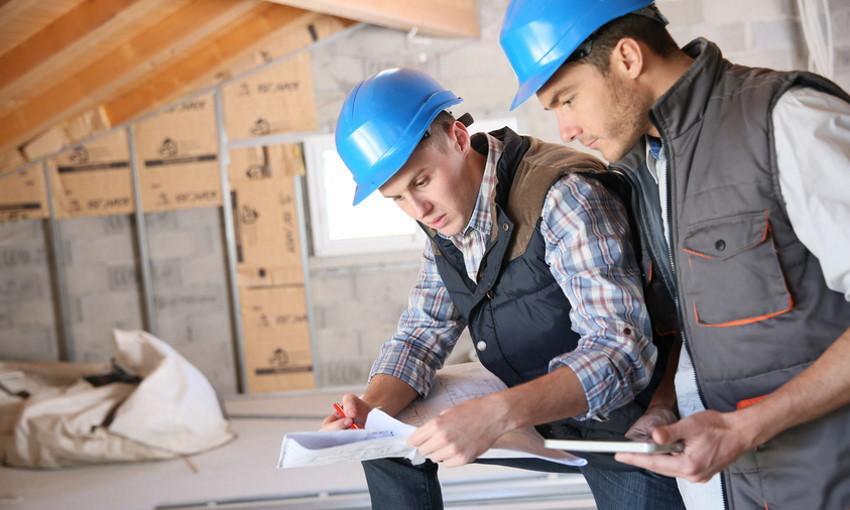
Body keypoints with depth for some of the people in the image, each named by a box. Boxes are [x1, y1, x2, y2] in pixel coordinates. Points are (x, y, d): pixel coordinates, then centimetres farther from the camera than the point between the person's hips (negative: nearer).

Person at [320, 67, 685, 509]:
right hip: (539, 417, 6)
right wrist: (371, 410, -17)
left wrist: (497, 414, -45)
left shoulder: (560, 196, -27)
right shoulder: (443, 218, -3)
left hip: (620, 422, -6)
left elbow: (622, 350, -32)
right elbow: (422, 332, 2)